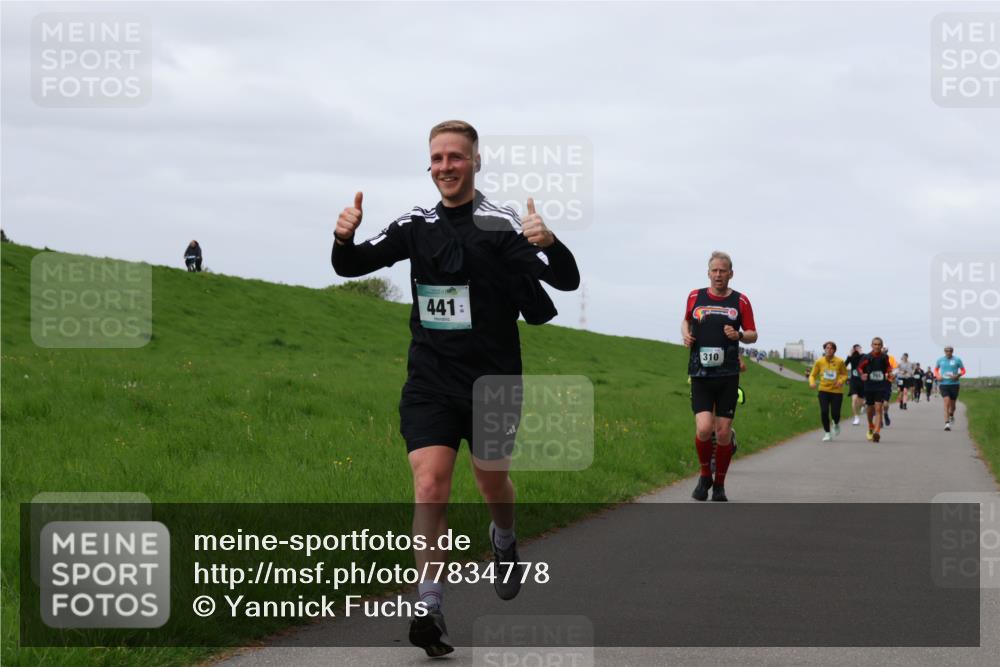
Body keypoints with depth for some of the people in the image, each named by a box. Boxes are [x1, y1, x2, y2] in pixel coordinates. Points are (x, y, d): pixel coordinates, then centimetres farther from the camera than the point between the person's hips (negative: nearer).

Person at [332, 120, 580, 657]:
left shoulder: (501, 224, -10)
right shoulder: (417, 225, 3)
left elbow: (567, 280, -17)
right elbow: (350, 266, 5)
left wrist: (549, 244, -39)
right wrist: (345, 239, -19)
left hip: (493, 380, -2)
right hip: (430, 381, 2)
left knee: (492, 481, 15)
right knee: (429, 486, -13)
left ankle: (504, 542, 49)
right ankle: (429, 609, -13)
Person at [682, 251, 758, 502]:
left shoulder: (740, 301, 4)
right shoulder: (695, 297, 6)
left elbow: (753, 335, 9)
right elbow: (686, 320, 24)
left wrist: (739, 335, -12)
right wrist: (685, 334, 3)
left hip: (728, 376, 0)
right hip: (700, 375, 0)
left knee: (723, 432, 0)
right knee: (704, 428, -15)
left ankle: (719, 484, 17)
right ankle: (705, 475, 10)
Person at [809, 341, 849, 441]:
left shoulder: (839, 362, -4)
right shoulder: (819, 362, -1)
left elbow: (845, 374, 9)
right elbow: (813, 375, 6)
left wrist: (841, 381, -12)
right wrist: (812, 382, -15)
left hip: (837, 391, -1)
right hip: (823, 390, 1)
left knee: (835, 413, -6)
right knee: (824, 412, -12)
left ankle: (836, 424, 33)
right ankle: (827, 433, 7)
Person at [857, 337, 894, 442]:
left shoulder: (885, 357, 0)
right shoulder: (867, 357, -4)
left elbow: (888, 367, 18)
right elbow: (860, 367, 9)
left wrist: (889, 375, 1)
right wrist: (862, 375, -10)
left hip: (881, 386, -1)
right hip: (869, 386, 1)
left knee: (878, 409, -14)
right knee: (870, 409, 14)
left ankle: (877, 432, -22)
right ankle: (870, 428, 40)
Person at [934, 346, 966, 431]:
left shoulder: (957, 360, 0)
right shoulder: (940, 360, 5)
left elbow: (963, 370, 7)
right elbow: (936, 369, 20)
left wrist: (958, 376, -12)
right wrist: (938, 376, 0)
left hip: (954, 384, 0)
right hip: (943, 384, 0)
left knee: (952, 404, 11)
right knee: (946, 402, -16)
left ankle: (951, 415, 46)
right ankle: (947, 423, -21)